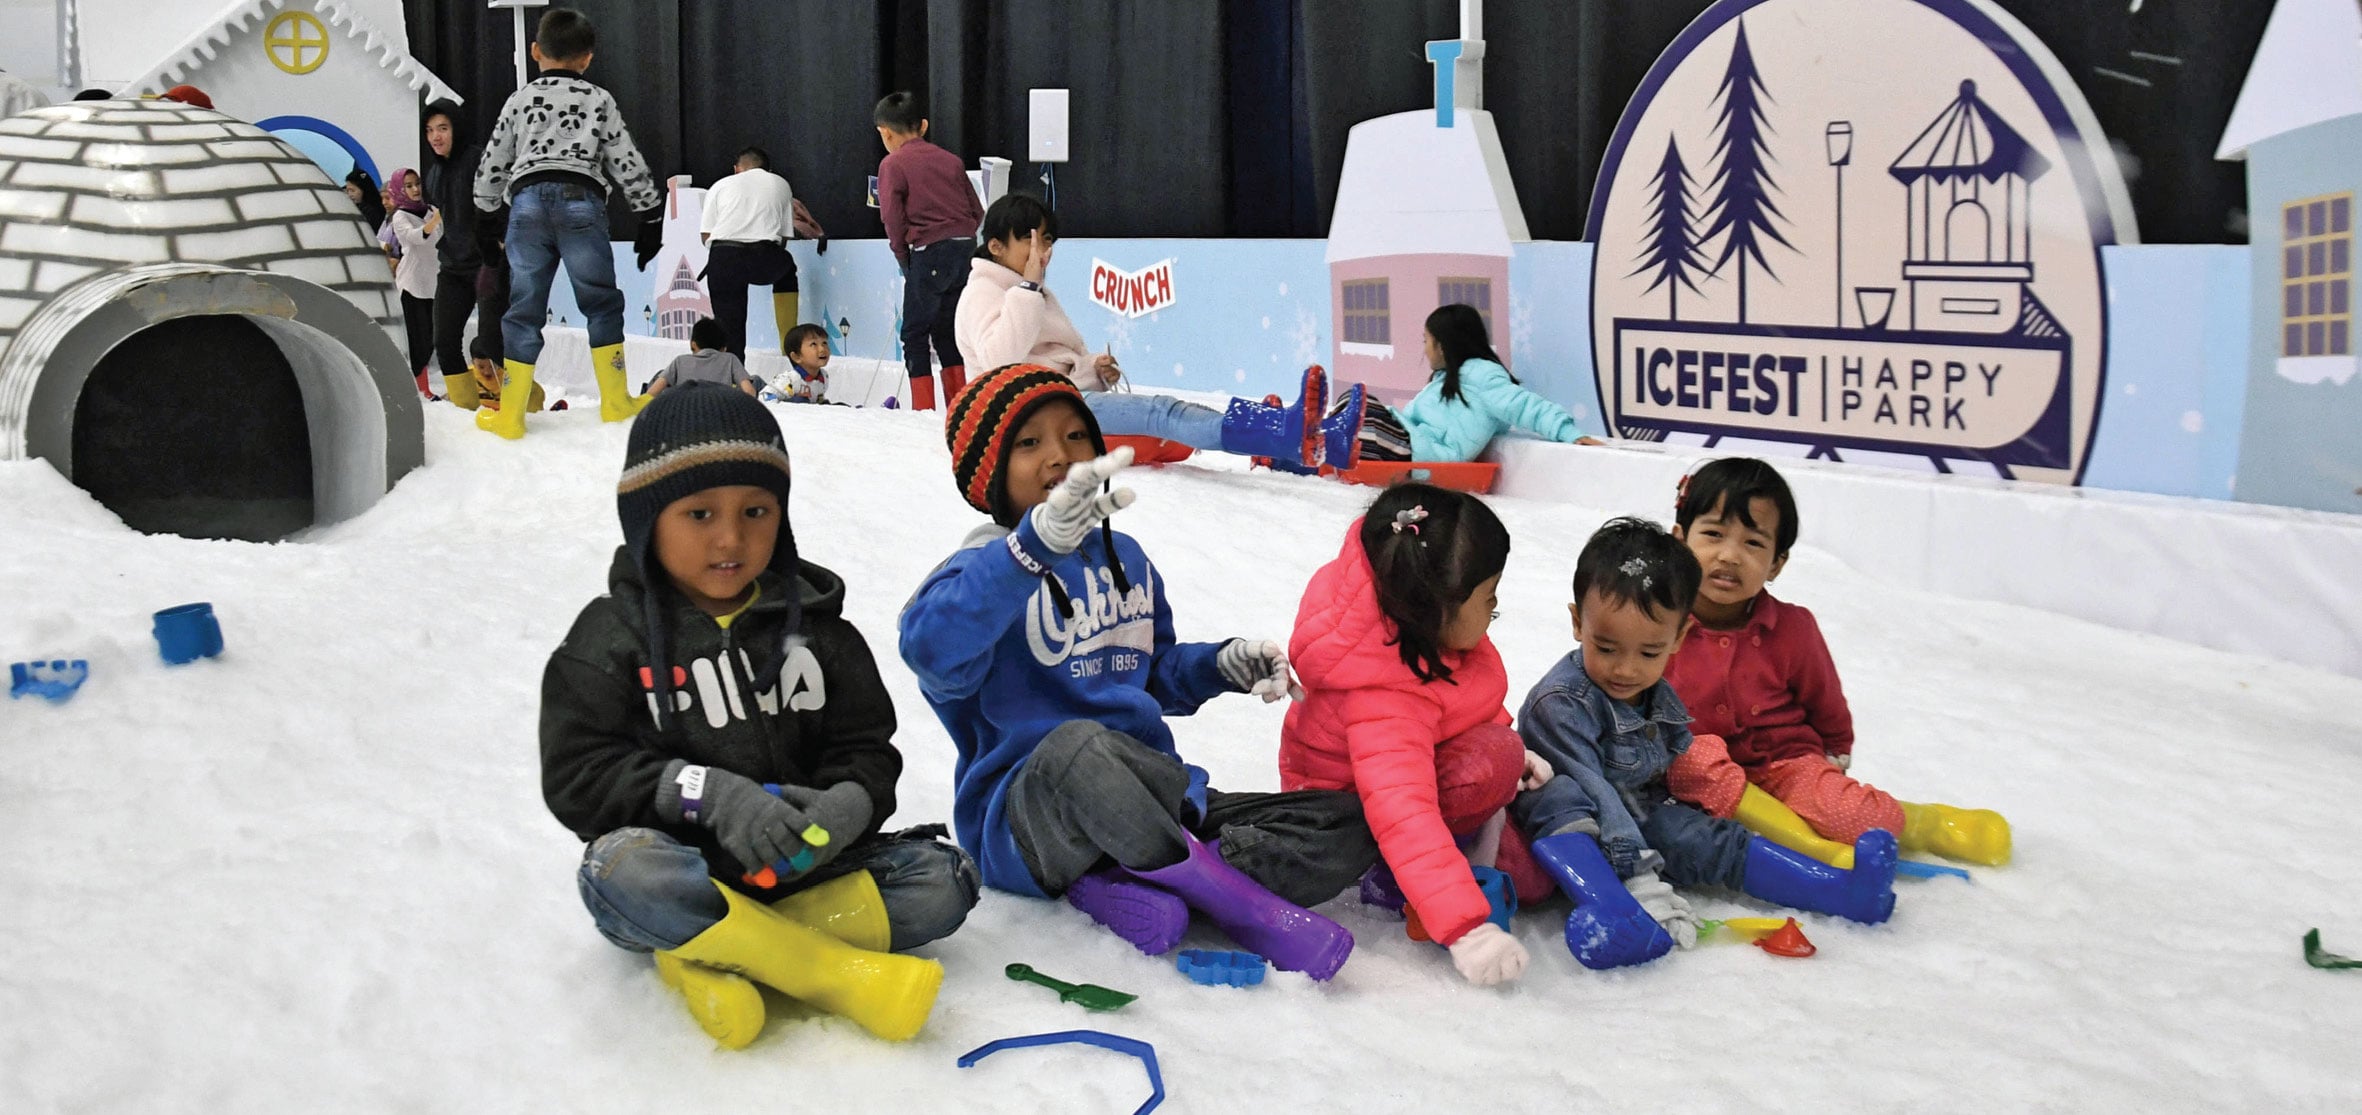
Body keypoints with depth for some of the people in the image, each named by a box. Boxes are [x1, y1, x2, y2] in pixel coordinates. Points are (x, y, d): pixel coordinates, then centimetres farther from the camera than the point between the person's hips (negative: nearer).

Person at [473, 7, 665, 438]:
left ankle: (509, 414, 3)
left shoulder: (518, 100, 19)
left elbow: (491, 165, 21)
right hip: (579, 199, -2)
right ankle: (615, 400, 8)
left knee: (524, 308, 3)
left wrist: (486, 217, 32)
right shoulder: (599, 100, 12)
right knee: (601, 300, 8)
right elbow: (627, 162, 8)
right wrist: (651, 216, 14)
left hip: (526, 200, 2)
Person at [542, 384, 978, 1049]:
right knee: (621, 868, -36)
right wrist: (710, 795, -22)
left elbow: (866, 750, 5)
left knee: (944, 879, -16)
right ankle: (838, 972, -30)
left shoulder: (814, 626, 7)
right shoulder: (612, 637, -1)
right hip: (686, 866, -3)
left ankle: (712, 952, -25)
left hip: (801, 867, 3)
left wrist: (847, 804, -20)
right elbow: (577, 777, -8)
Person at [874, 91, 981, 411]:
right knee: (946, 330, 17)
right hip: (966, 249, 6)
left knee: (915, 334, 4)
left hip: (929, 253, -6)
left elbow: (893, 217, -9)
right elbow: (977, 211, 11)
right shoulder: (950, 160, 14)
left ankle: (924, 410, 0)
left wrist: (903, 257, 2)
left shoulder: (892, 164, -1)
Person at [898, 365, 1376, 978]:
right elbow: (933, 652, -30)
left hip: (1153, 802, 7)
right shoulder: (979, 572, -6)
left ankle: (1127, 886, -27)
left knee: (1348, 823, -9)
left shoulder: (1127, 558, 16)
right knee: (1077, 746, -42)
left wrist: (1224, 664, 7)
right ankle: (1251, 908, -28)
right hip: (1027, 813, -7)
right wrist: (1036, 542, -42)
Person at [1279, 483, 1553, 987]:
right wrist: (1465, 929, -52)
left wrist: (1511, 745, 8)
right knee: (1494, 760, -32)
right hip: (1355, 806, -9)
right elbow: (1403, 816, -48)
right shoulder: (1383, 699, -41)